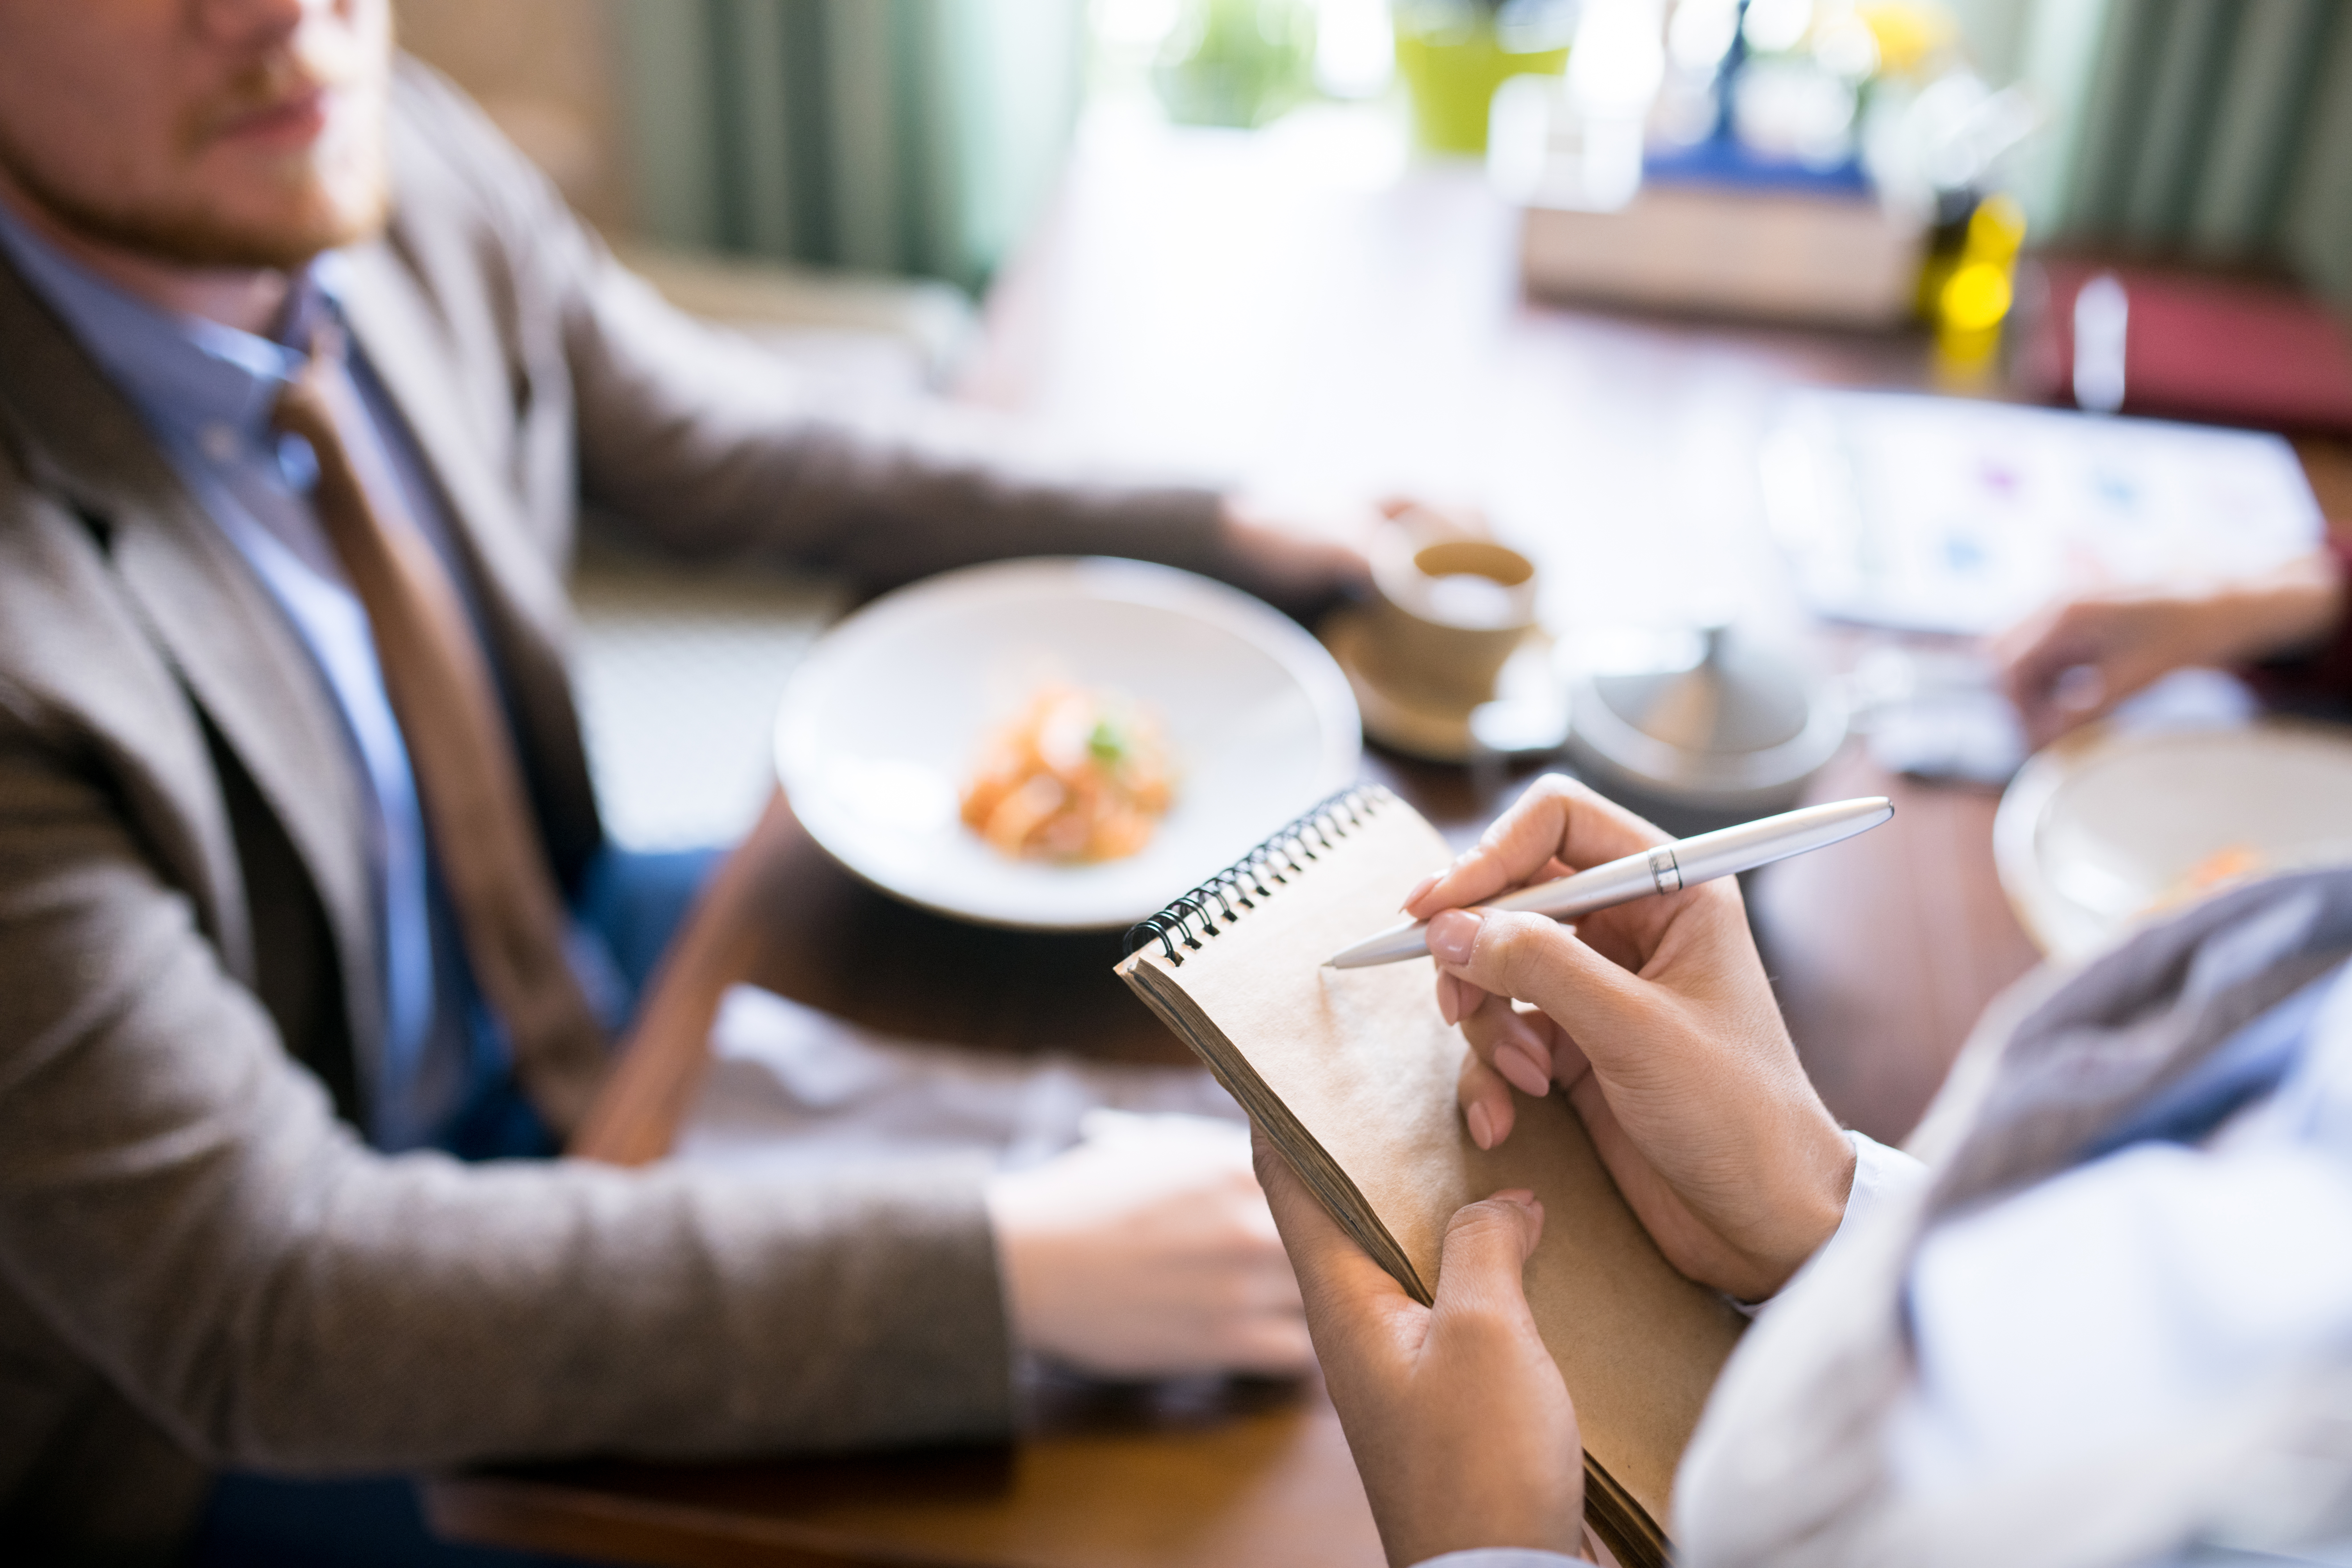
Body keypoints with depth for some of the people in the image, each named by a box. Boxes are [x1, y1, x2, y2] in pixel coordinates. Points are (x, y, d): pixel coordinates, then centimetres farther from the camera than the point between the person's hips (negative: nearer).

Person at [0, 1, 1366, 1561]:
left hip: (536, 978, 6)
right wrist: (1002, 1270, -37)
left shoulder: (395, 158, -17)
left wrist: (1236, 535, -5)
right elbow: (253, 1294, -33)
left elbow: (749, 457, 0)